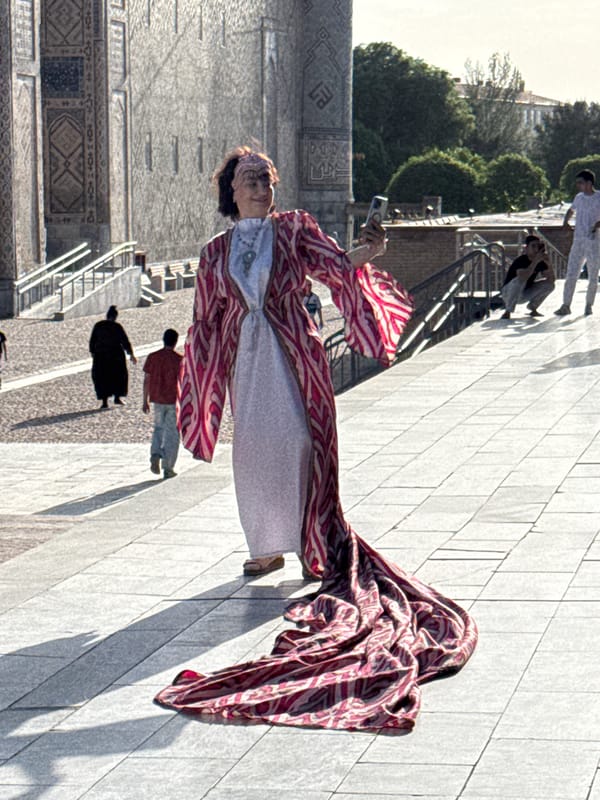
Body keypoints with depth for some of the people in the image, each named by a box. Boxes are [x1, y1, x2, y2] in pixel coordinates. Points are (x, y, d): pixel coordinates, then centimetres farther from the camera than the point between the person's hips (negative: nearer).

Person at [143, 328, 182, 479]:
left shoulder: (152, 357, -1)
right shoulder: (179, 360, -10)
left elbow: (146, 380, 2)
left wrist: (145, 400, 11)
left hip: (157, 400, 3)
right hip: (174, 400, -3)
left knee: (159, 428, 20)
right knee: (172, 434, 6)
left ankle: (155, 455, -4)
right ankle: (168, 468, 7)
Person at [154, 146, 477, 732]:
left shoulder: (294, 230, 5)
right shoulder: (216, 253, 11)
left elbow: (333, 266, -8)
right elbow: (207, 323, 17)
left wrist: (362, 255, -29)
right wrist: (197, 378, 12)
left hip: (293, 353, -3)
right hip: (246, 358, 3)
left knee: (300, 439, -11)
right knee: (254, 447, 3)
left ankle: (318, 547, -4)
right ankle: (268, 547, 16)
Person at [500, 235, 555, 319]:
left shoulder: (541, 262, -6)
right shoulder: (520, 260, -25)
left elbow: (552, 279, -9)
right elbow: (523, 277, -43)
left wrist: (549, 264, -25)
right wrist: (535, 261, -42)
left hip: (525, 295, 6)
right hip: (509, 293, -6)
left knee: (549, 285, -9)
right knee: (519, 280, -37)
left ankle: (533, 307, 10)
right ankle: (508, 312, -25)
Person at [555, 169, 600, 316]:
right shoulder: (579, 197, 12)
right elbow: (571, 210, 30)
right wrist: (566, 221, 12)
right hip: (578, 242, 4)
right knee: (571, 275, -5)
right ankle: (566, 305, -6)